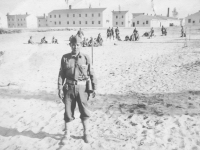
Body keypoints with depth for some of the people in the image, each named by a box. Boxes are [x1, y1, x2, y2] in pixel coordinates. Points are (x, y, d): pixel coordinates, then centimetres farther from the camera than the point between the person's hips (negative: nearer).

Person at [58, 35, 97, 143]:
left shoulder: (85, 58, -1)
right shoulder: (65, 58, 1)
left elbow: (92, 74, 0)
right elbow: (61, 74, 2)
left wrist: (94, 88, -2)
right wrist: (60, 89, -3)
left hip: (82, 88, 0)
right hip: (69, 88, 1)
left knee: (84, 112, 7)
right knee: (68, 111, 7)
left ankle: (86, 133, 25)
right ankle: (67, 134, 23)